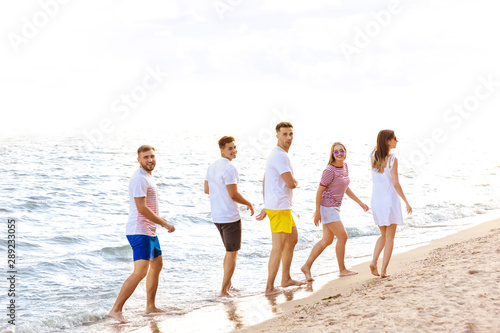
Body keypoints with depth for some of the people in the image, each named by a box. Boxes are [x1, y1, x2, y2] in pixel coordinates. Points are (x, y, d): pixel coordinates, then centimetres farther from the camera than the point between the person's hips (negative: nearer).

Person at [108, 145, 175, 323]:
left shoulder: (147, 177, 15)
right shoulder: (140, 179, -17)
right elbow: (141, 208, -23)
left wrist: (160, 219, 25)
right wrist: (164, 224, -18)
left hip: (149, 231, 11)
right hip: (140, 232, -11)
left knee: (157, 265, 21)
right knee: (140, 272, -17)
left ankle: (150, 306, 32)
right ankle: (116, 310, -16)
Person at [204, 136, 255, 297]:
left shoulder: (212, 166, 9)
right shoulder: (229, 168, -18)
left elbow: (207, 190, 15)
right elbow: (234, 195, -20)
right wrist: (248, 203, -4)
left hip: (216, 216, 9)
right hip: (230, 216, -9)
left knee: (229, 251, 23)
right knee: (232, 253, 0)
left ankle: (228, 284, 30)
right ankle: (224, 290, 1)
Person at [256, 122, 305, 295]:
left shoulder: (276, 154, 16)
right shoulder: (280, 156, -18)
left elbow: (265, 182, 21)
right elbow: (291, 183, -23)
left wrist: (265, 208, 23)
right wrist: (295, 180, 3)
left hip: (272, 205, 11)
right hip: (280, 208, -11)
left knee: (292, 239, 22)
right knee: (278, 247, -5)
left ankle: (286, 279, 31)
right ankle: (270, 287, -1)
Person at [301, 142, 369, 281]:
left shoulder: (344, 166, 7)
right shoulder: (330, 170, -19)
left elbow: (345, 188, 18)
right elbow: (320, 190, -16)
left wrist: (360, 202, 17)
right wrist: (317, 212, -16)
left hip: (334, 207, 9)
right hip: (327, 208, -9)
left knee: (327, 240, 10)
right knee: (342, 237, -2)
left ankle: (307, 266, 14)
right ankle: (342, 269, 13)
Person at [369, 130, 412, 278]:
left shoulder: (373, 156, 3)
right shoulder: (392, 159, -13)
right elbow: (395, 183, -16)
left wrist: (383, 147, 15)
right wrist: (406, 202, -9)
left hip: (376, 199, 5)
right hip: (390, 199, -5)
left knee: (384, 235, 20)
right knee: (390, 237, 6)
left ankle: (374, 261, 2)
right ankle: (384, 270, 3)